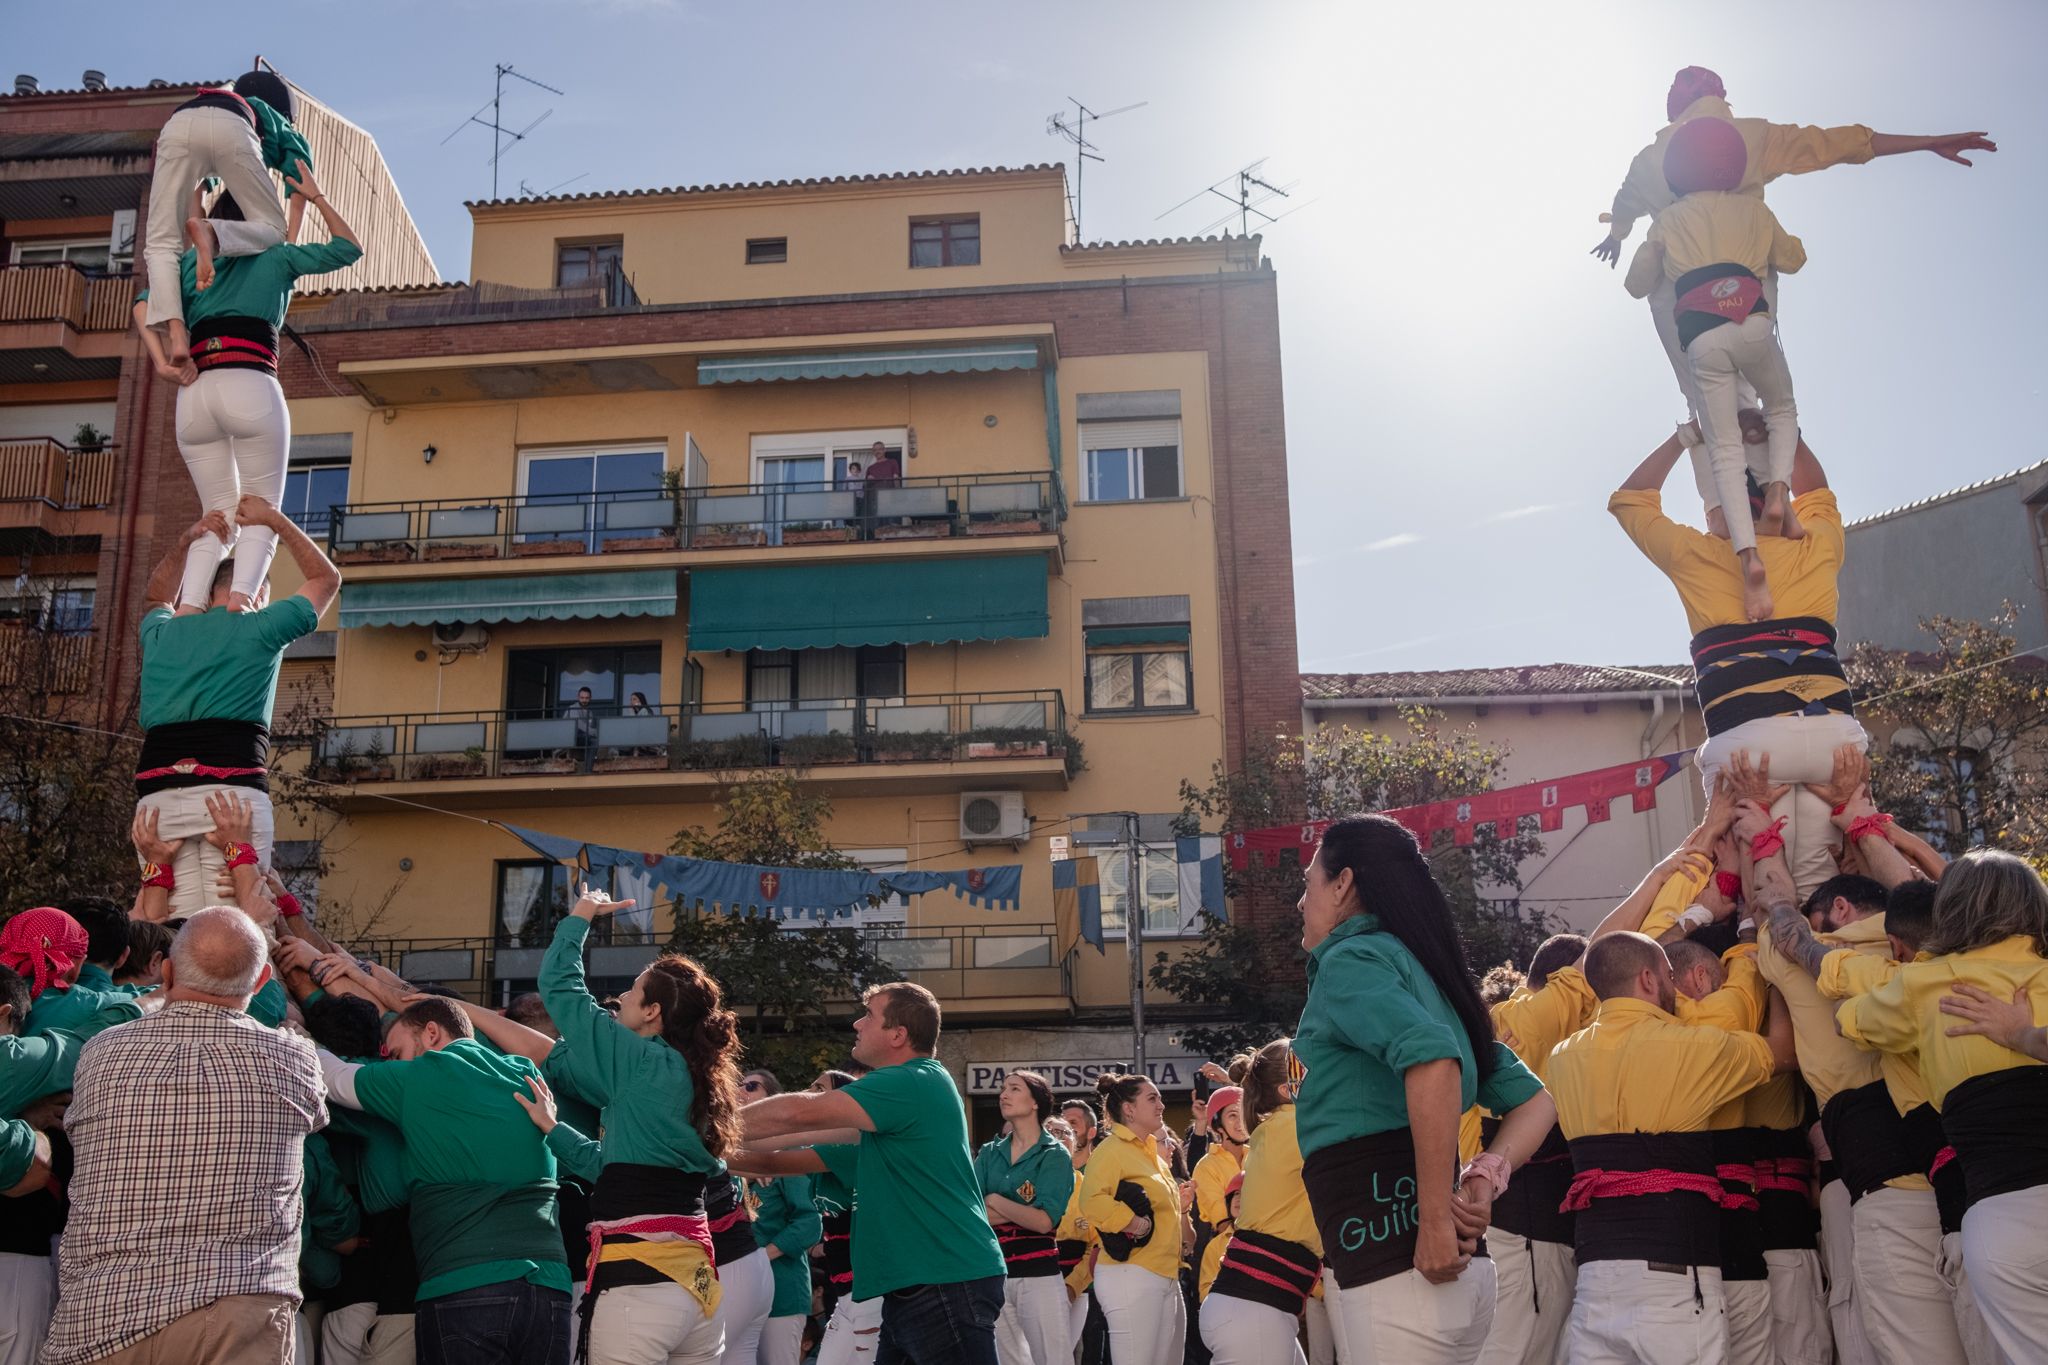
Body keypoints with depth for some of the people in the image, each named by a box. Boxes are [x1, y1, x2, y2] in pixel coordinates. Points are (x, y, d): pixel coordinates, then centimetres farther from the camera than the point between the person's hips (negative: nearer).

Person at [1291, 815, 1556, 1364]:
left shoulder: (1350, 958, -7)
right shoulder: (1420, 972, 20)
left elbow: (1433, 1060, -26)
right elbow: (1534, 1100, 20)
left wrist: (1435, 1221, -22)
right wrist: (1484, 1178, 3)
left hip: (1393, 1272, -9)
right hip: (1452, 1269, 9)